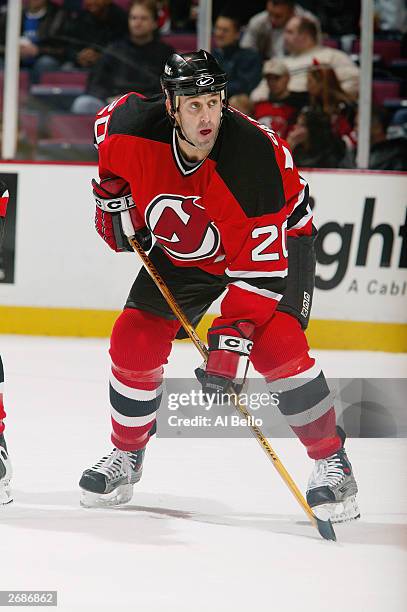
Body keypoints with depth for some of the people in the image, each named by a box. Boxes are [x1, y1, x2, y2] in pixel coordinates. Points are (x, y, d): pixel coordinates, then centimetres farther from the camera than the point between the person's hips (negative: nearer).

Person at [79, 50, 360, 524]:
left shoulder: (254, 155, -38)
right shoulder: (133, 127, -26)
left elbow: (261, 264, -36)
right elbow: (108, 125, 3)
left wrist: (232, 334, -41)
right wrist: (115, 201, -4)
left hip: (273, 239, -5)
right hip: (182, 249, 5)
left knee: (277, 349, -23)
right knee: (134, 342, -3)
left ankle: (331, 462, -8)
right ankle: (126, 457, 18)